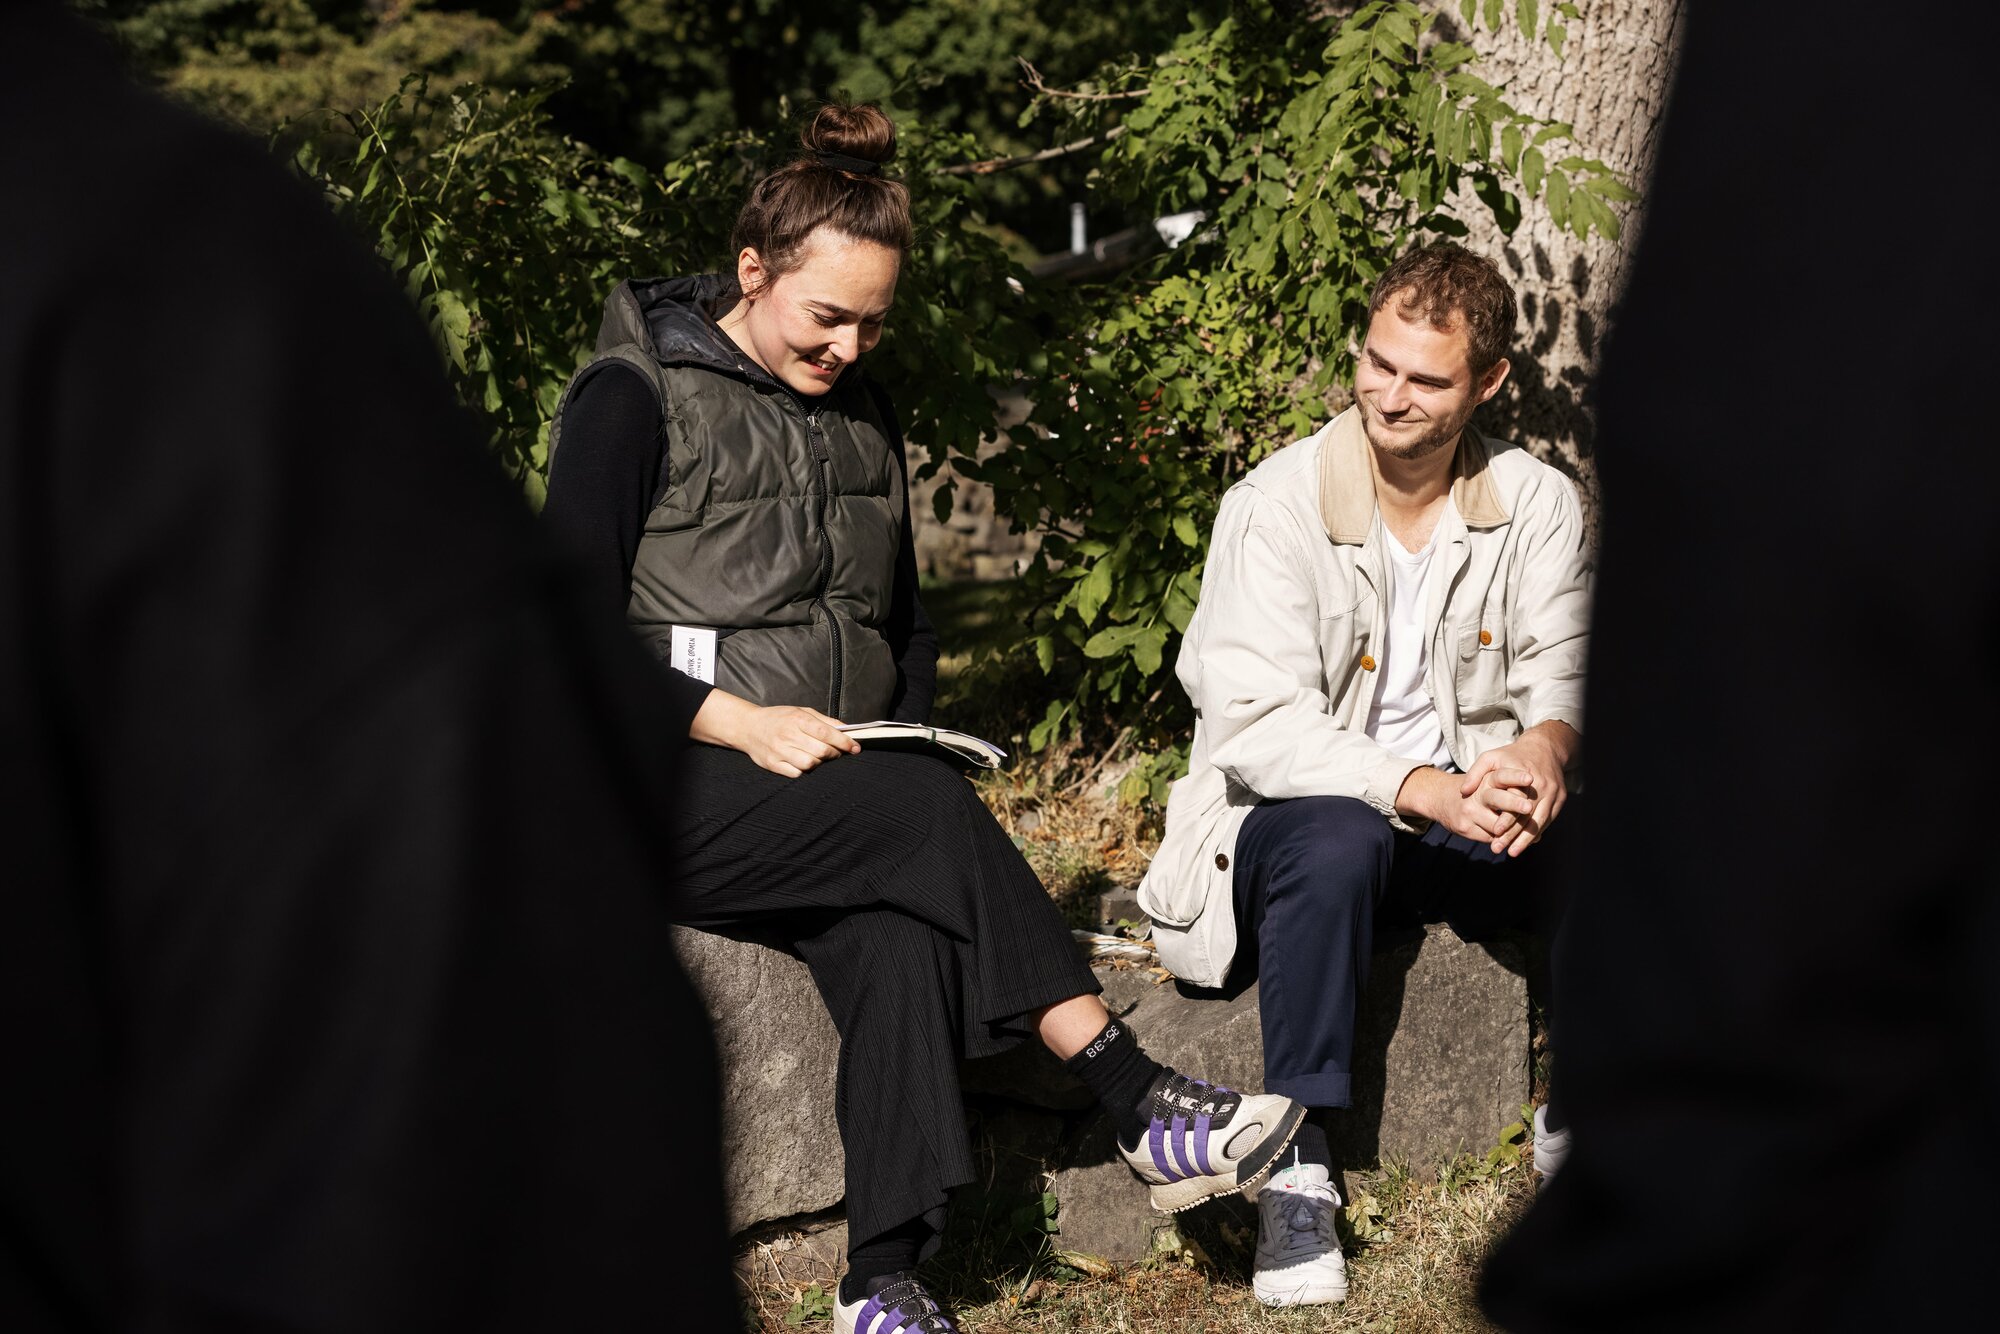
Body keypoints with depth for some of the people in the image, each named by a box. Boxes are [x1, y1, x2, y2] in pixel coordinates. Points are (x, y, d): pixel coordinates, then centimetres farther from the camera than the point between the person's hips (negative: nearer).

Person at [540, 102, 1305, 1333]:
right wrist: (741, 722, -20)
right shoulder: (636, 399, -4)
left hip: (839, 810, 5)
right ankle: (1145, 1112, -27)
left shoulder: (866, 417, 16)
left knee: (903, 932, -30)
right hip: (660, 796, -5)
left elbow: (904, 622, 23)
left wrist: (896, 751, 4)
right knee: (930, 814, -30)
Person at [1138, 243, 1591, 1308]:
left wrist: (1547, 743, -29)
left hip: (1466, 822, 4)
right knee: (1336, 836, -39)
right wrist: (1424, 790, -35)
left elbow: (1568, 669, -3)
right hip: (1293, 818, -4)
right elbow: (1253, 727, -22)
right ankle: (1298, 1170, -29)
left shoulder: (1537, 507, 2)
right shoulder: (1277, 506, -12)